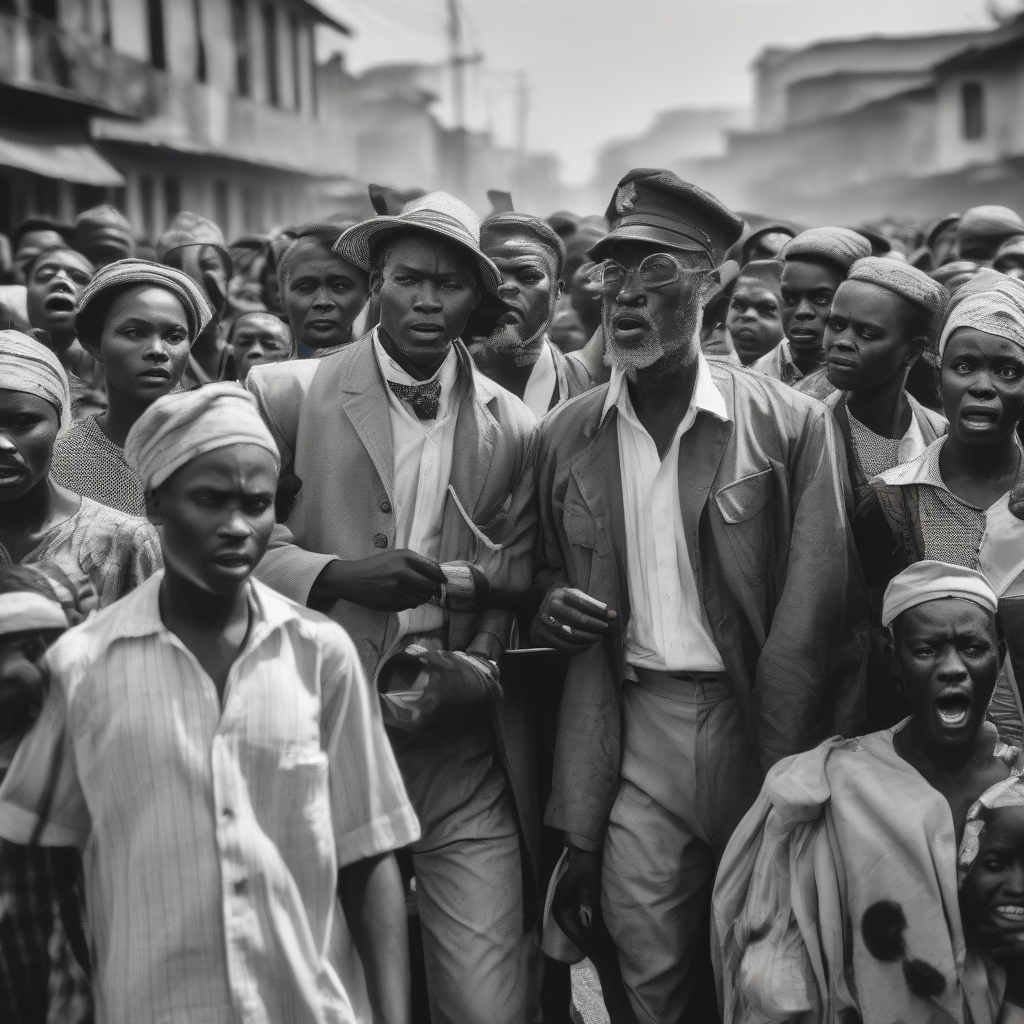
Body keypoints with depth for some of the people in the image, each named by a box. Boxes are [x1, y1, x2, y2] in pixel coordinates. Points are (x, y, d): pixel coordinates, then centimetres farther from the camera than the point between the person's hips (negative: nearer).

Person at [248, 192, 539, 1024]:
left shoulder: (514, 428, 5)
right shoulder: (287, 395, -1)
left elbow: (518, 587, 7)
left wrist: (474, 670, -9)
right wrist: (336, 574, -16)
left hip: (462, 748, 1)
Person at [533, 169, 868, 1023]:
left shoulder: (791, 426, -6)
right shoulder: (567, 435, 5)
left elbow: (810, 622, -8)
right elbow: (551, 576, 18)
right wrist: (549, 608, -5)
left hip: (761, 722, -2)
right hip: (636, 735, 2)